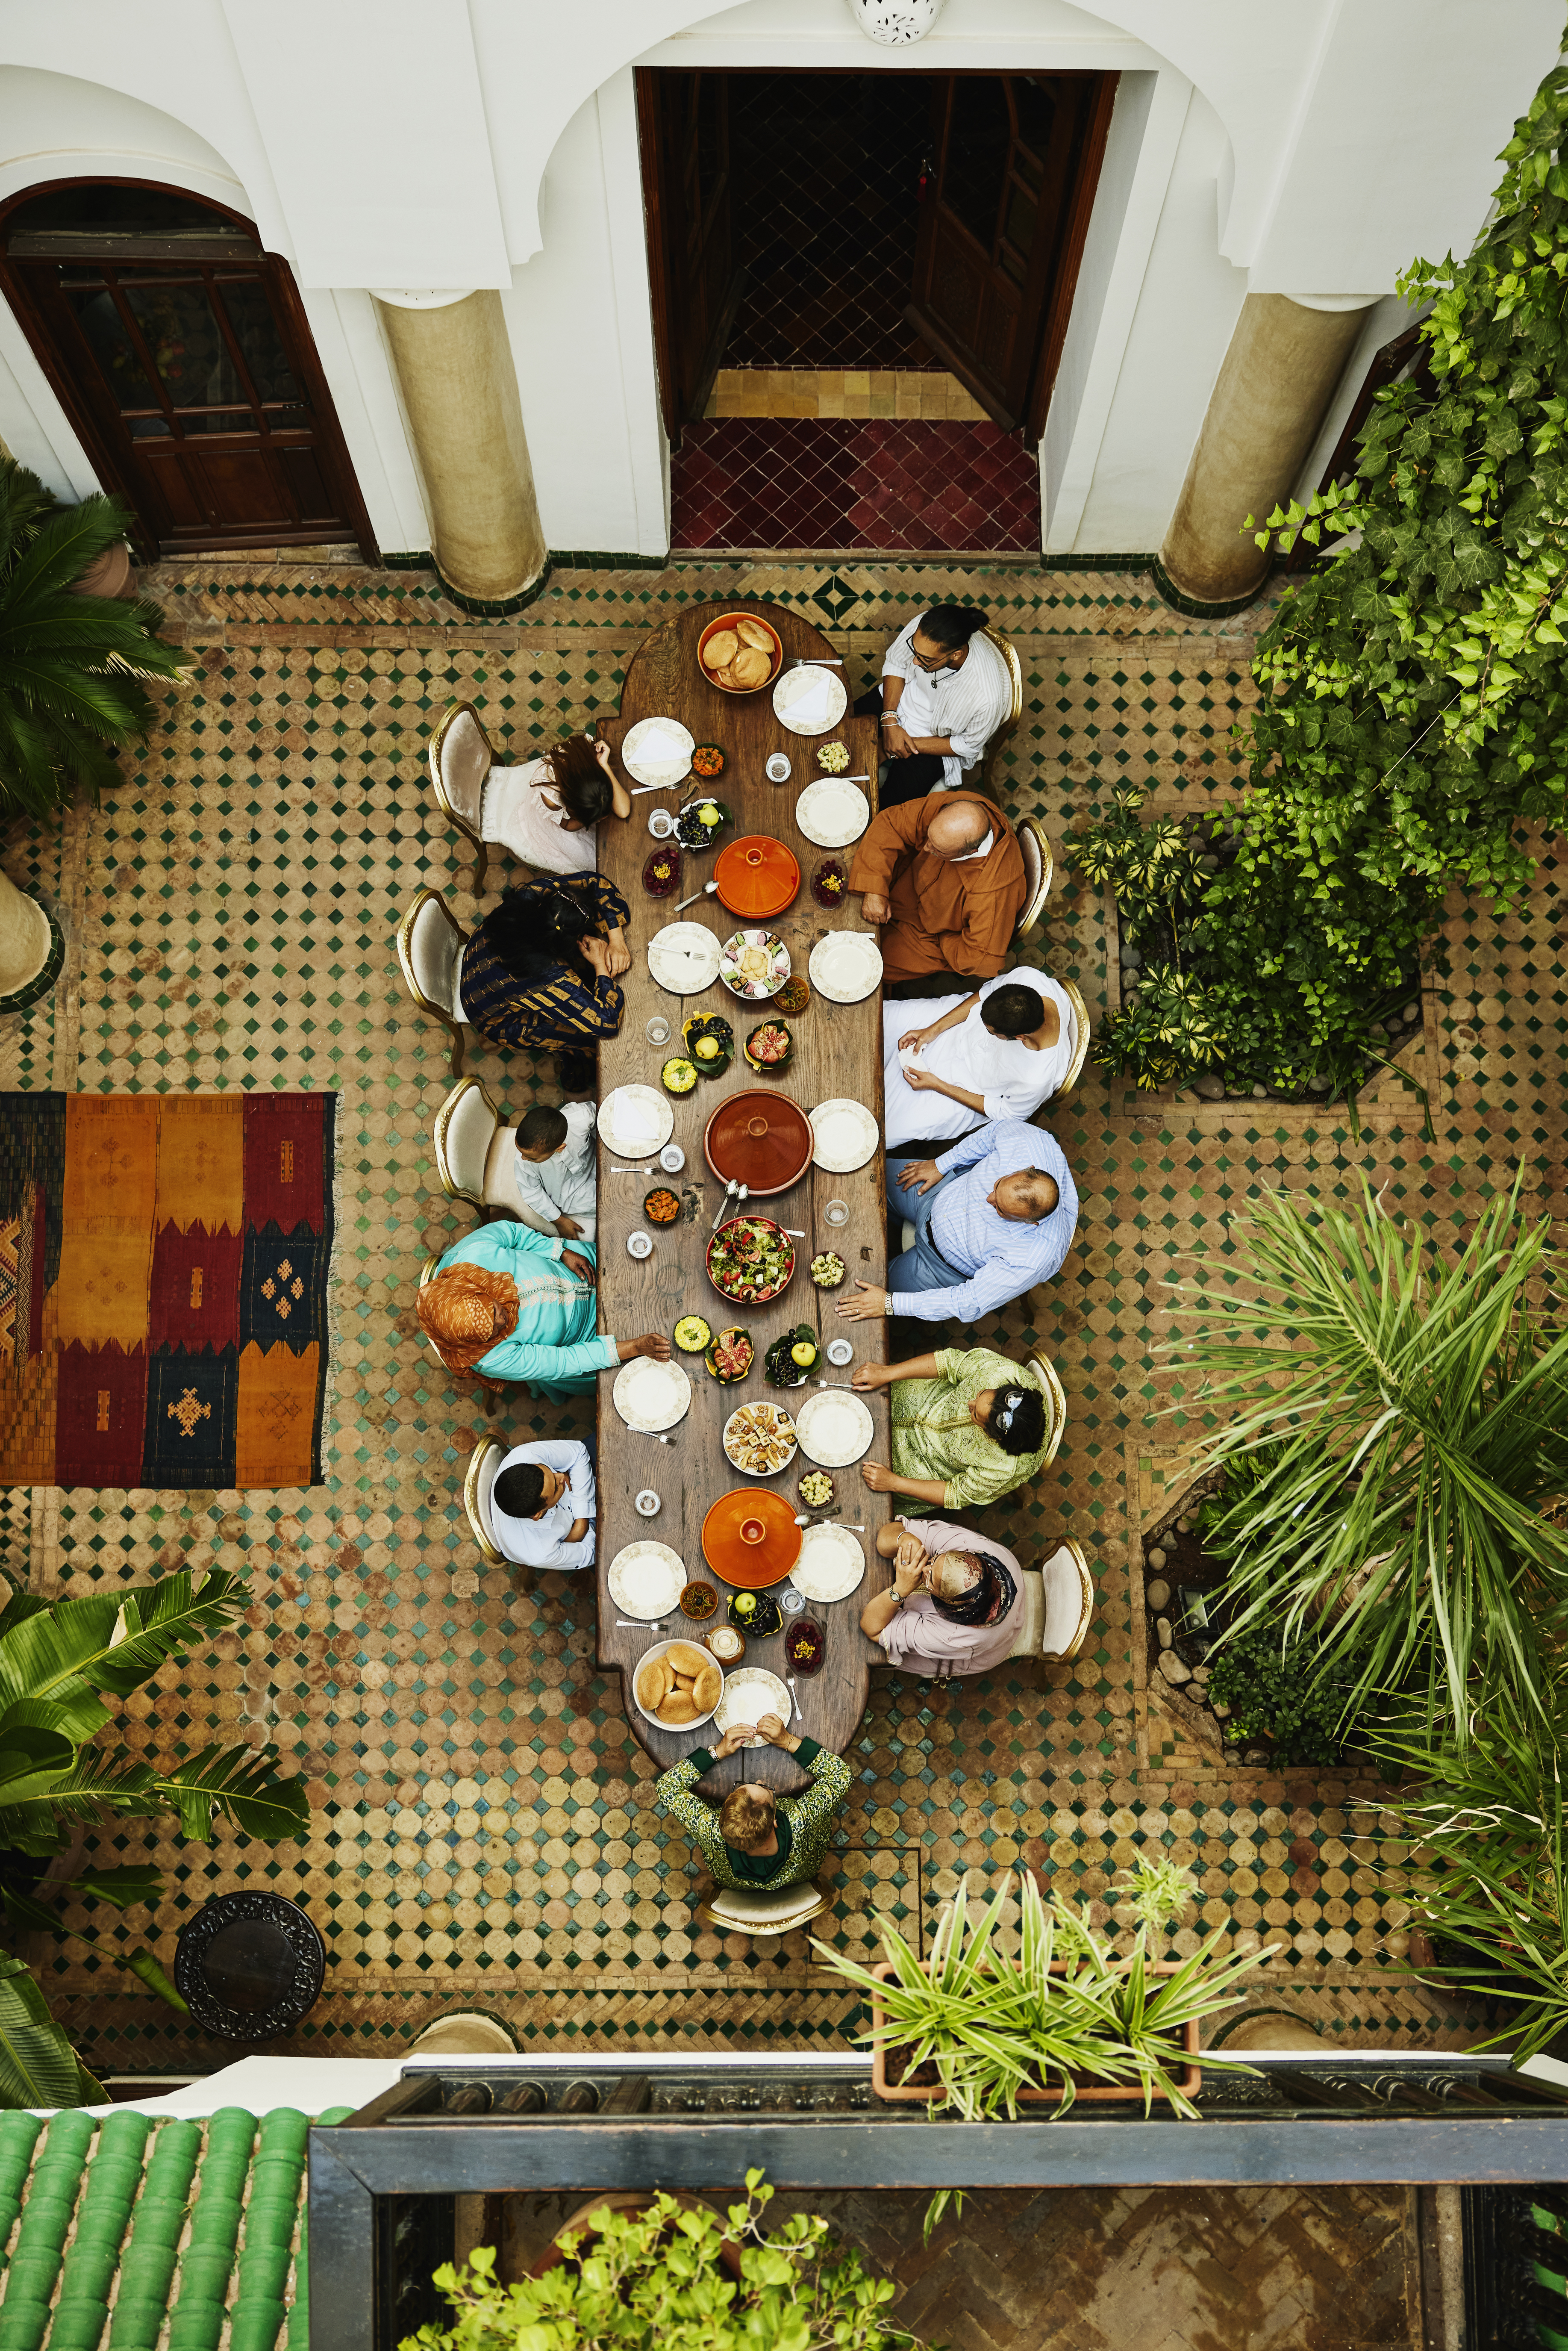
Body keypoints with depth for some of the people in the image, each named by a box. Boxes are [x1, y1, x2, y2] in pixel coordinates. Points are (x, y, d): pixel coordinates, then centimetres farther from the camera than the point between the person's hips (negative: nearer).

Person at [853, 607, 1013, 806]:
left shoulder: (987, 698, -40)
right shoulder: (923, 629, -30)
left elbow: (969, 746, -18)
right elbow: (895, 662, -7)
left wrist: (912, 744, -20)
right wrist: (890, 722, -18)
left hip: (937, 740, -4)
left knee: (886, 806, -11)